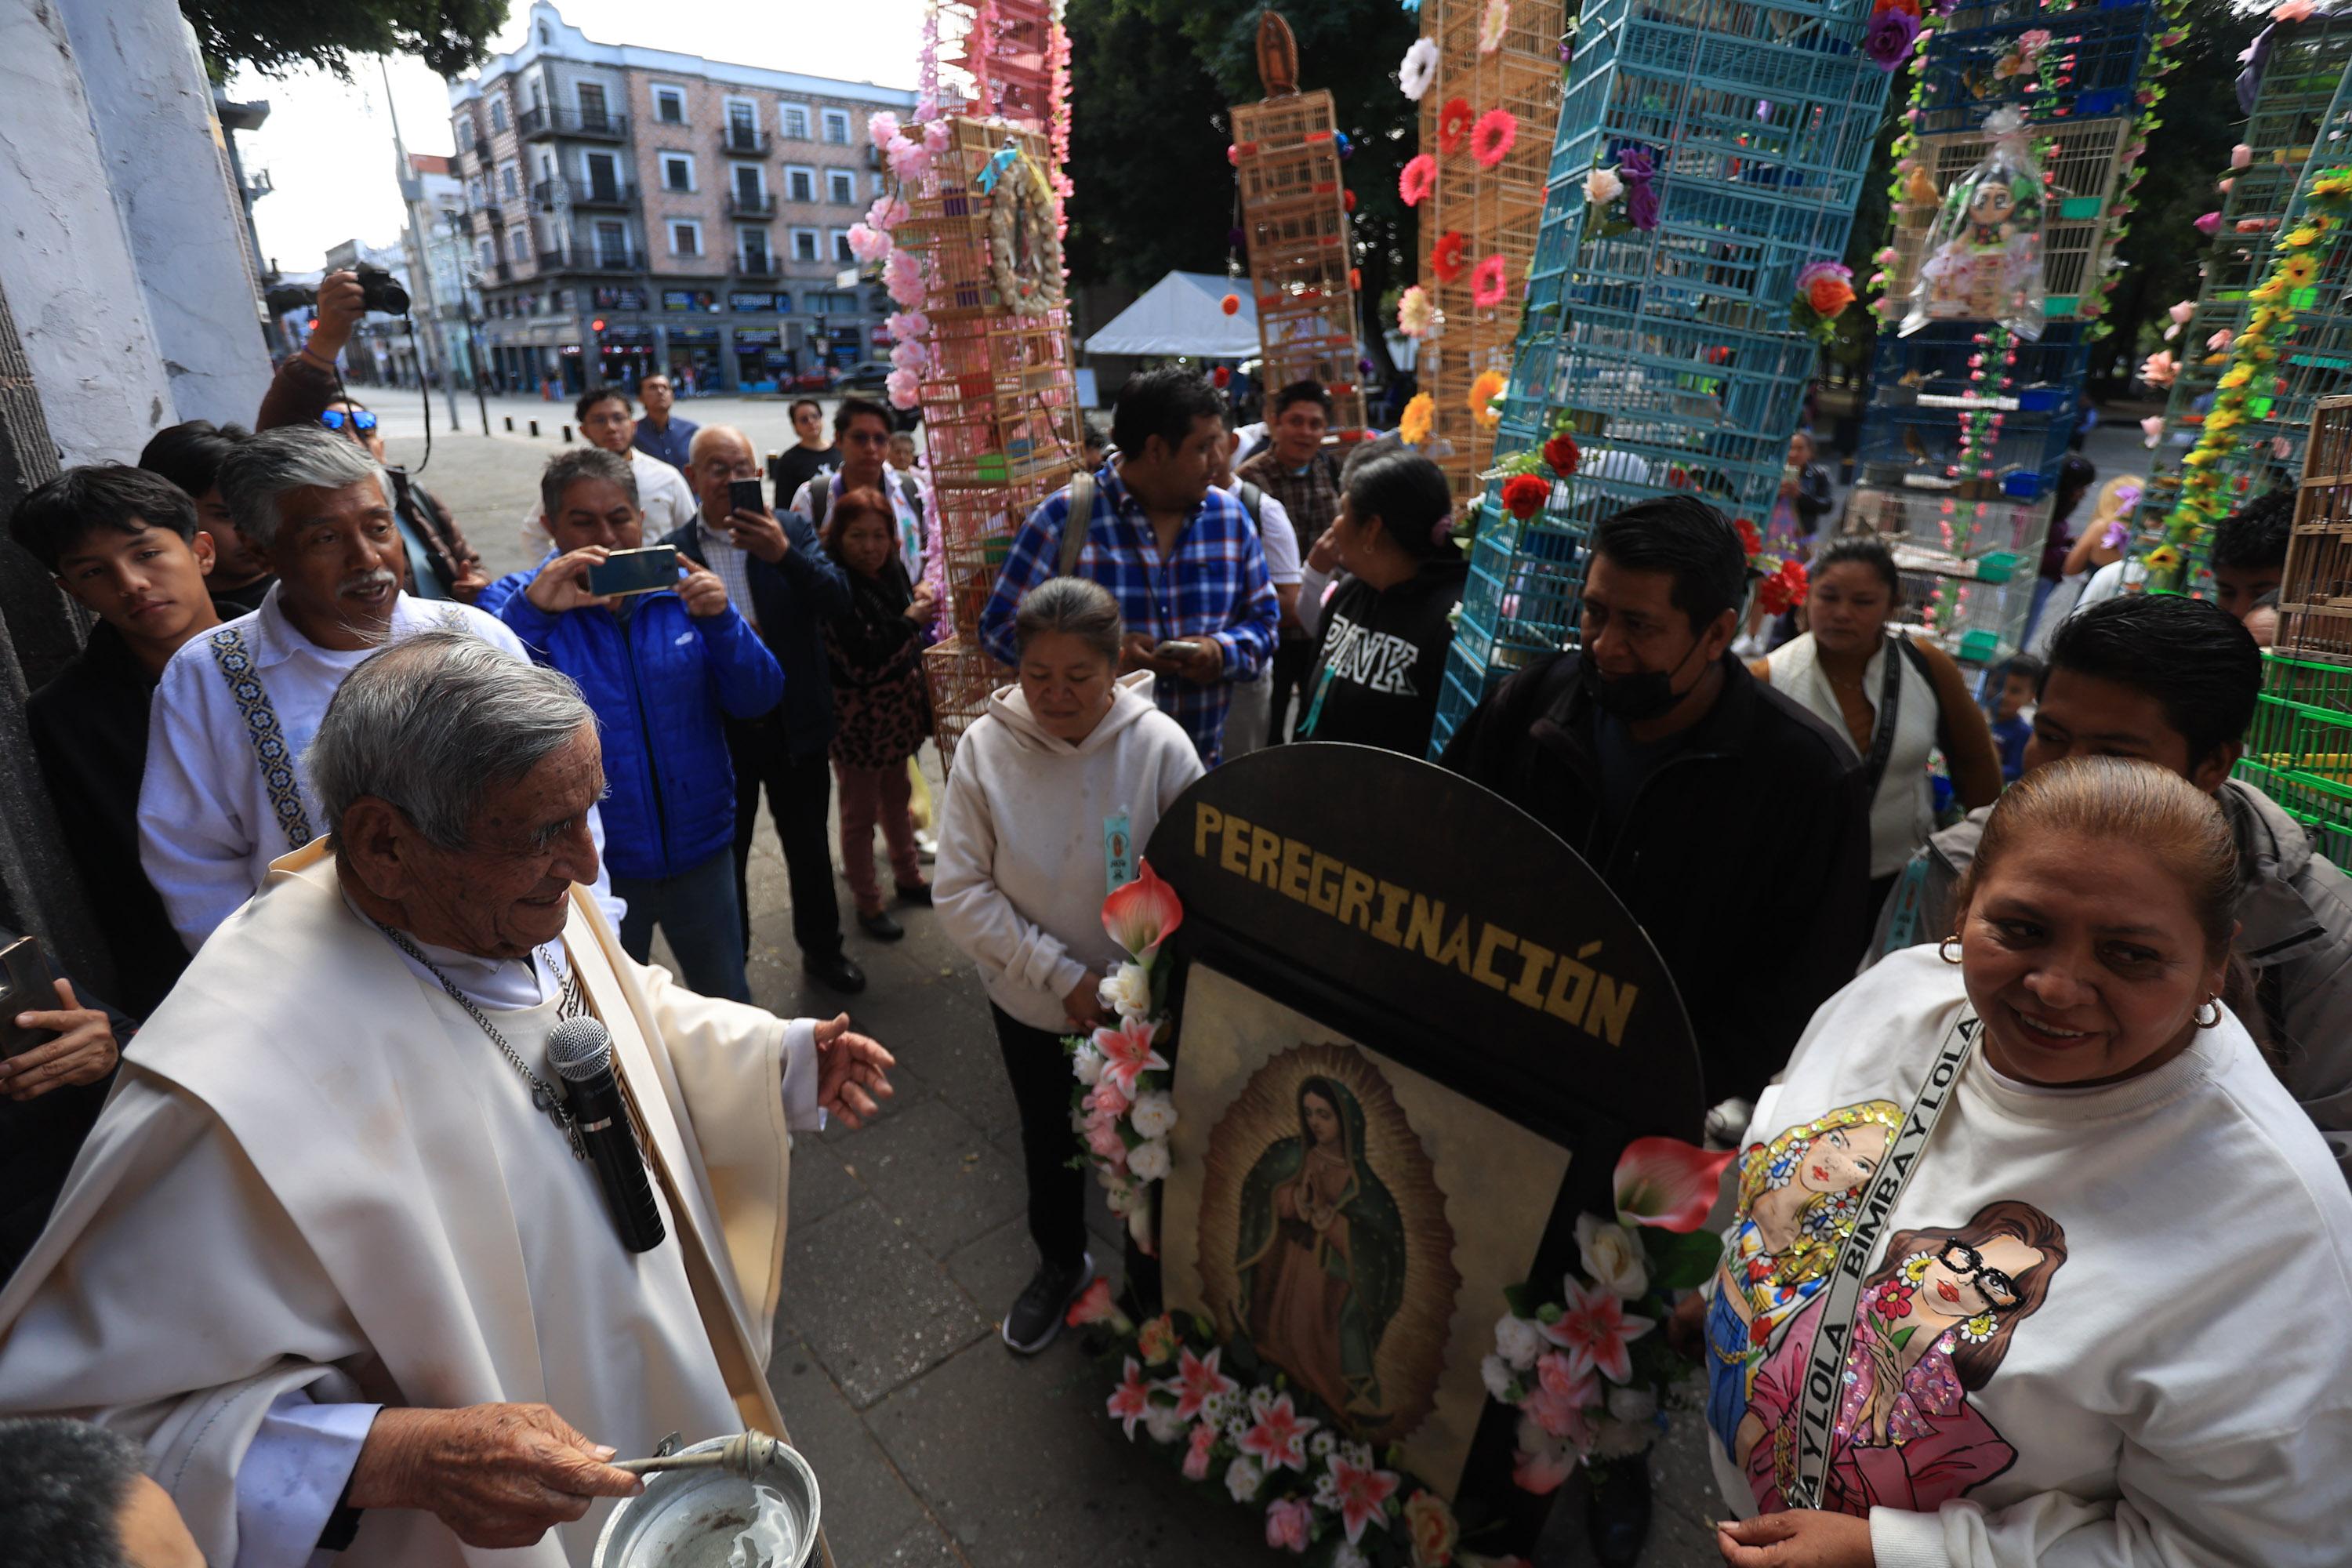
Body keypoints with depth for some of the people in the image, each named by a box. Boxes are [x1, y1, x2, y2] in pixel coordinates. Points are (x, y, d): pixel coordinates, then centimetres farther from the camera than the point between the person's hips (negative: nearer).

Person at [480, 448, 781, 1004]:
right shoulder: (517, 602, -5)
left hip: (700, 850, 2)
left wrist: (720, 620, -24)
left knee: (729, 1005, 20)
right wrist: (531, 610, -33)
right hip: (590, 866, -1)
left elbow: (758, 700, -7)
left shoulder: (682, 590, 1)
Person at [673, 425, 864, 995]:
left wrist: (783, 554, -28)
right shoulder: (672, 551, -4)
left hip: (796, 724, 1)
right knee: (725, 856, 13)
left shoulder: (792, 530, -1)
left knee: (809, 845, 17)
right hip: (720, 730, -1)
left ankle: (822, 948, 38)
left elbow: (839, 599, -14)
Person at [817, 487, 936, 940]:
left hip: (898, 709, 7)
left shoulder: (893, 571, 1)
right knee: (860, 811, 8)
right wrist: (910, 621, -20)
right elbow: (861, 661, -29)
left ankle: (908, 876, 42)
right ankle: (867, 904, 23)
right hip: (857, 716, -7)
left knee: (897, 795, 23)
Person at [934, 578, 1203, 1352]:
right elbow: (961, 893, -15)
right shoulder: (985, 746, -16)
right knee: (1049, 1140, 25)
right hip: (1029, 1004, 2)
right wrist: (1060, 974, -20)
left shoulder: (1160, 746, -20)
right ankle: (1060, 1264, 55)